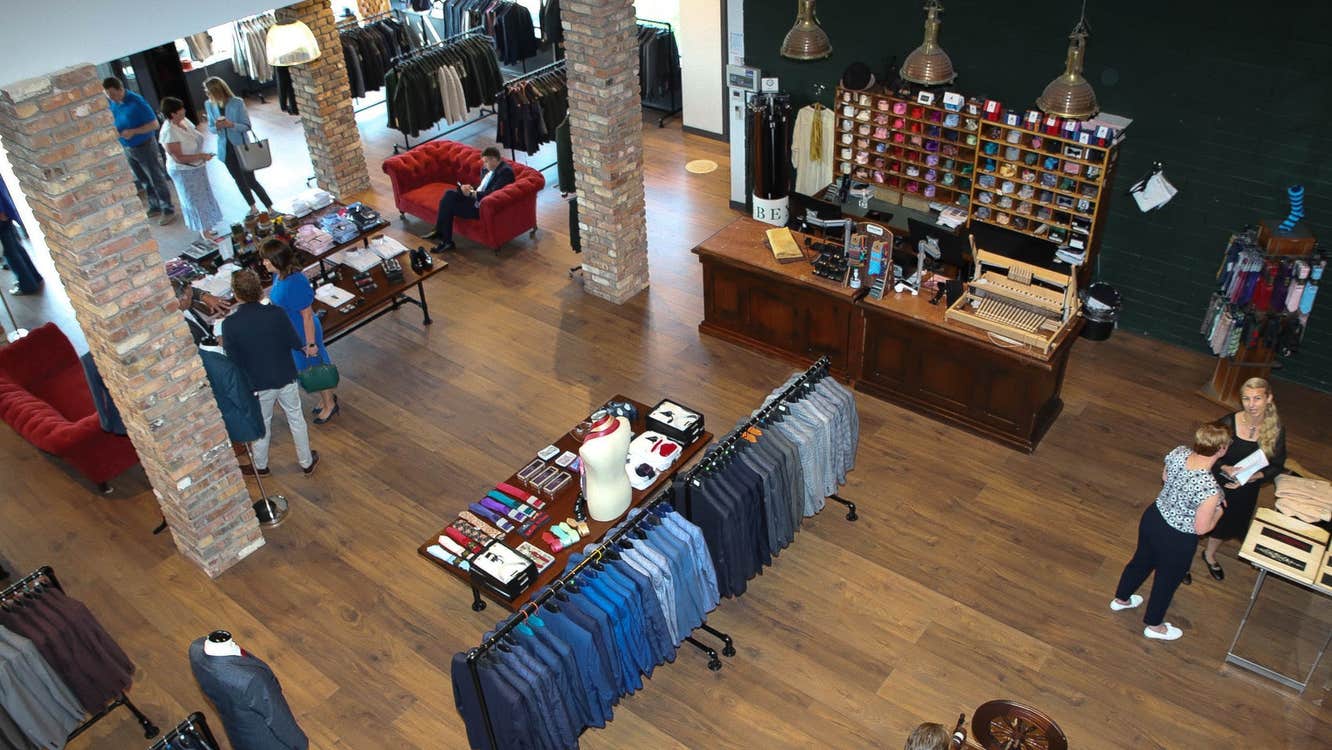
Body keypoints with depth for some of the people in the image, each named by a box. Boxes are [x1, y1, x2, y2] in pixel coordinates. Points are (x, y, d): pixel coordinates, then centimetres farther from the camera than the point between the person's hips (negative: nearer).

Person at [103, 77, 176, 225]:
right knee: (144, 181, 17)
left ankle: (168, 210, 12)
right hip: (127, 149, 7)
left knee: (157, 180, 3)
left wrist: (133, 131, -28)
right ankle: (155, 207, 30)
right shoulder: (111, 102, -2)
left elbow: (154, 124, -20)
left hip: (145, 146, -7)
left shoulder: (136, 102, -22)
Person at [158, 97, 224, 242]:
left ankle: (206, 228, 38)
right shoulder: (169, 132, -28)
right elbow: (178, 158, -27)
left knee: (203, 198, 21)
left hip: (197, 167, 9)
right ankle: (205, 232, 18)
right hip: (184, 172, -9)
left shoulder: (184, 120, -4)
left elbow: (195, 137, 15)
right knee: (195, 202, 5)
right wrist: (202, 156, -26)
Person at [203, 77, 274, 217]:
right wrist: (217, 127, -19)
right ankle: (253, 208, 29)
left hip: (241, 147, -5)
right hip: (225, 149, 5)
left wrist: (232, 125, -30)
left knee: (250, 180, -4)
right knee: (240, 181, 15)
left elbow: (247, 126, -12)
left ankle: (270, 208, 5)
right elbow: (210, 127, 5)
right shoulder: (209, 105, -3)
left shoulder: (237, 103, -16)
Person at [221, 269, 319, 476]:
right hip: (286, 379, 1)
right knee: (296, 420, 20)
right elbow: (296, 343, -10)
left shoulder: (230, 324, -21)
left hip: (258, 385, -1)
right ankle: (307, 462, 36)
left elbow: (232, 359, -12)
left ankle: (261, 466, 42)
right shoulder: (276, 313, -19)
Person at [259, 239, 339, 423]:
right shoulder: (279, 275, -6)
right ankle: (328, 396, 46)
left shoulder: (296, 283, -33)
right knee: (307, 368, 25)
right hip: (292, 333, 9)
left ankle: (329, 404, 34)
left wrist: (310, 344, -21)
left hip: (303, 334, -9)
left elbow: (307, 315, -26)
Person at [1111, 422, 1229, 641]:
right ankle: (1154, 625, 50)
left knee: (1141, 560, 33)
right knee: (1167, 581, 23)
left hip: (1152, 517, 6)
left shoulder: (1179, 453, -19)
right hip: (1176, 541, -6)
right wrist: (1220, 509, -5)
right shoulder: (1210, 489, -38)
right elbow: (1201, 529, -22)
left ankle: (1121, 599, 59)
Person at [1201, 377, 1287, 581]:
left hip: (1246, 491, 3)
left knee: (1226, 525, 27)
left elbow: (1277, 466, -6)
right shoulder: (1228, 423, -24)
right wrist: (1225, 468, -31)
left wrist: (1255, 476, -24)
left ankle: (1209, 555, 56)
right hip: (1216, 485, -3)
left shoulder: (1276, 430, -16)